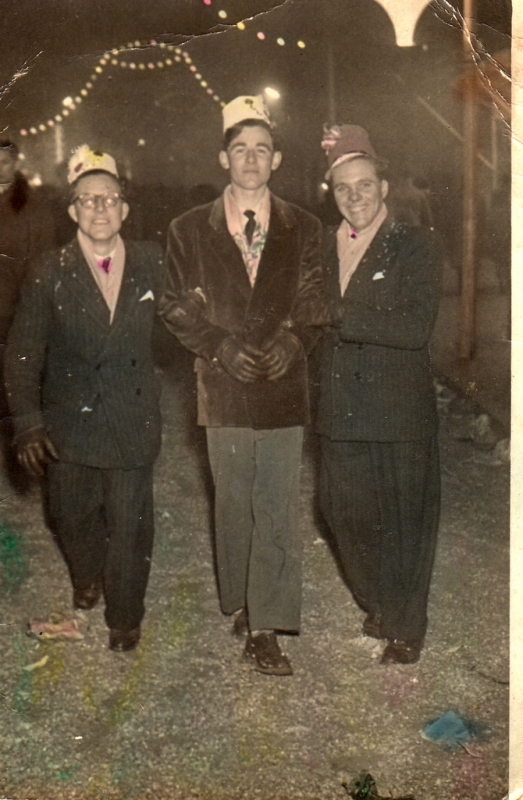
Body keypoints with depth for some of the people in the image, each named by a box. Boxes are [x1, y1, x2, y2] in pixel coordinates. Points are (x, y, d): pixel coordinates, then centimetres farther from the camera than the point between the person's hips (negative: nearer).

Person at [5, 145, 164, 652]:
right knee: (71, 517, 16)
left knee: (130, 525, 6)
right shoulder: (49, 273, -5)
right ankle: (87, 577, 49)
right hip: (68, 424, 0)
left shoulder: (150, 264, -1)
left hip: (134, 424, 0)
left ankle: (124, 617, 29)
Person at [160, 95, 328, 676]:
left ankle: (265, 630, 2)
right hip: (224, 388, 0)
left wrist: (293, 340, -11)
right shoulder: (189, 230, 5)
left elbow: (315, 302, 9)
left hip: (283, 387, 0)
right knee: (233, 506, 12)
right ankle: (240, 603, 30)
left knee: (279, 512, -3)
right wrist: (222, 348, -10)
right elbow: (175, 307, 4)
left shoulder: (303, 229, 7)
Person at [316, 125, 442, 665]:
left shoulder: (416, 249, -7)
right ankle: (377, 607, 37)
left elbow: (416, 328, -20)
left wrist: (341, 317, -19)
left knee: (402, 521, 6)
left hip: (399, 414, -5)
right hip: (341, 412, 5)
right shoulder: (325, 247, 10)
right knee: (345, 513, 12)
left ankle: (405, 630, 24)